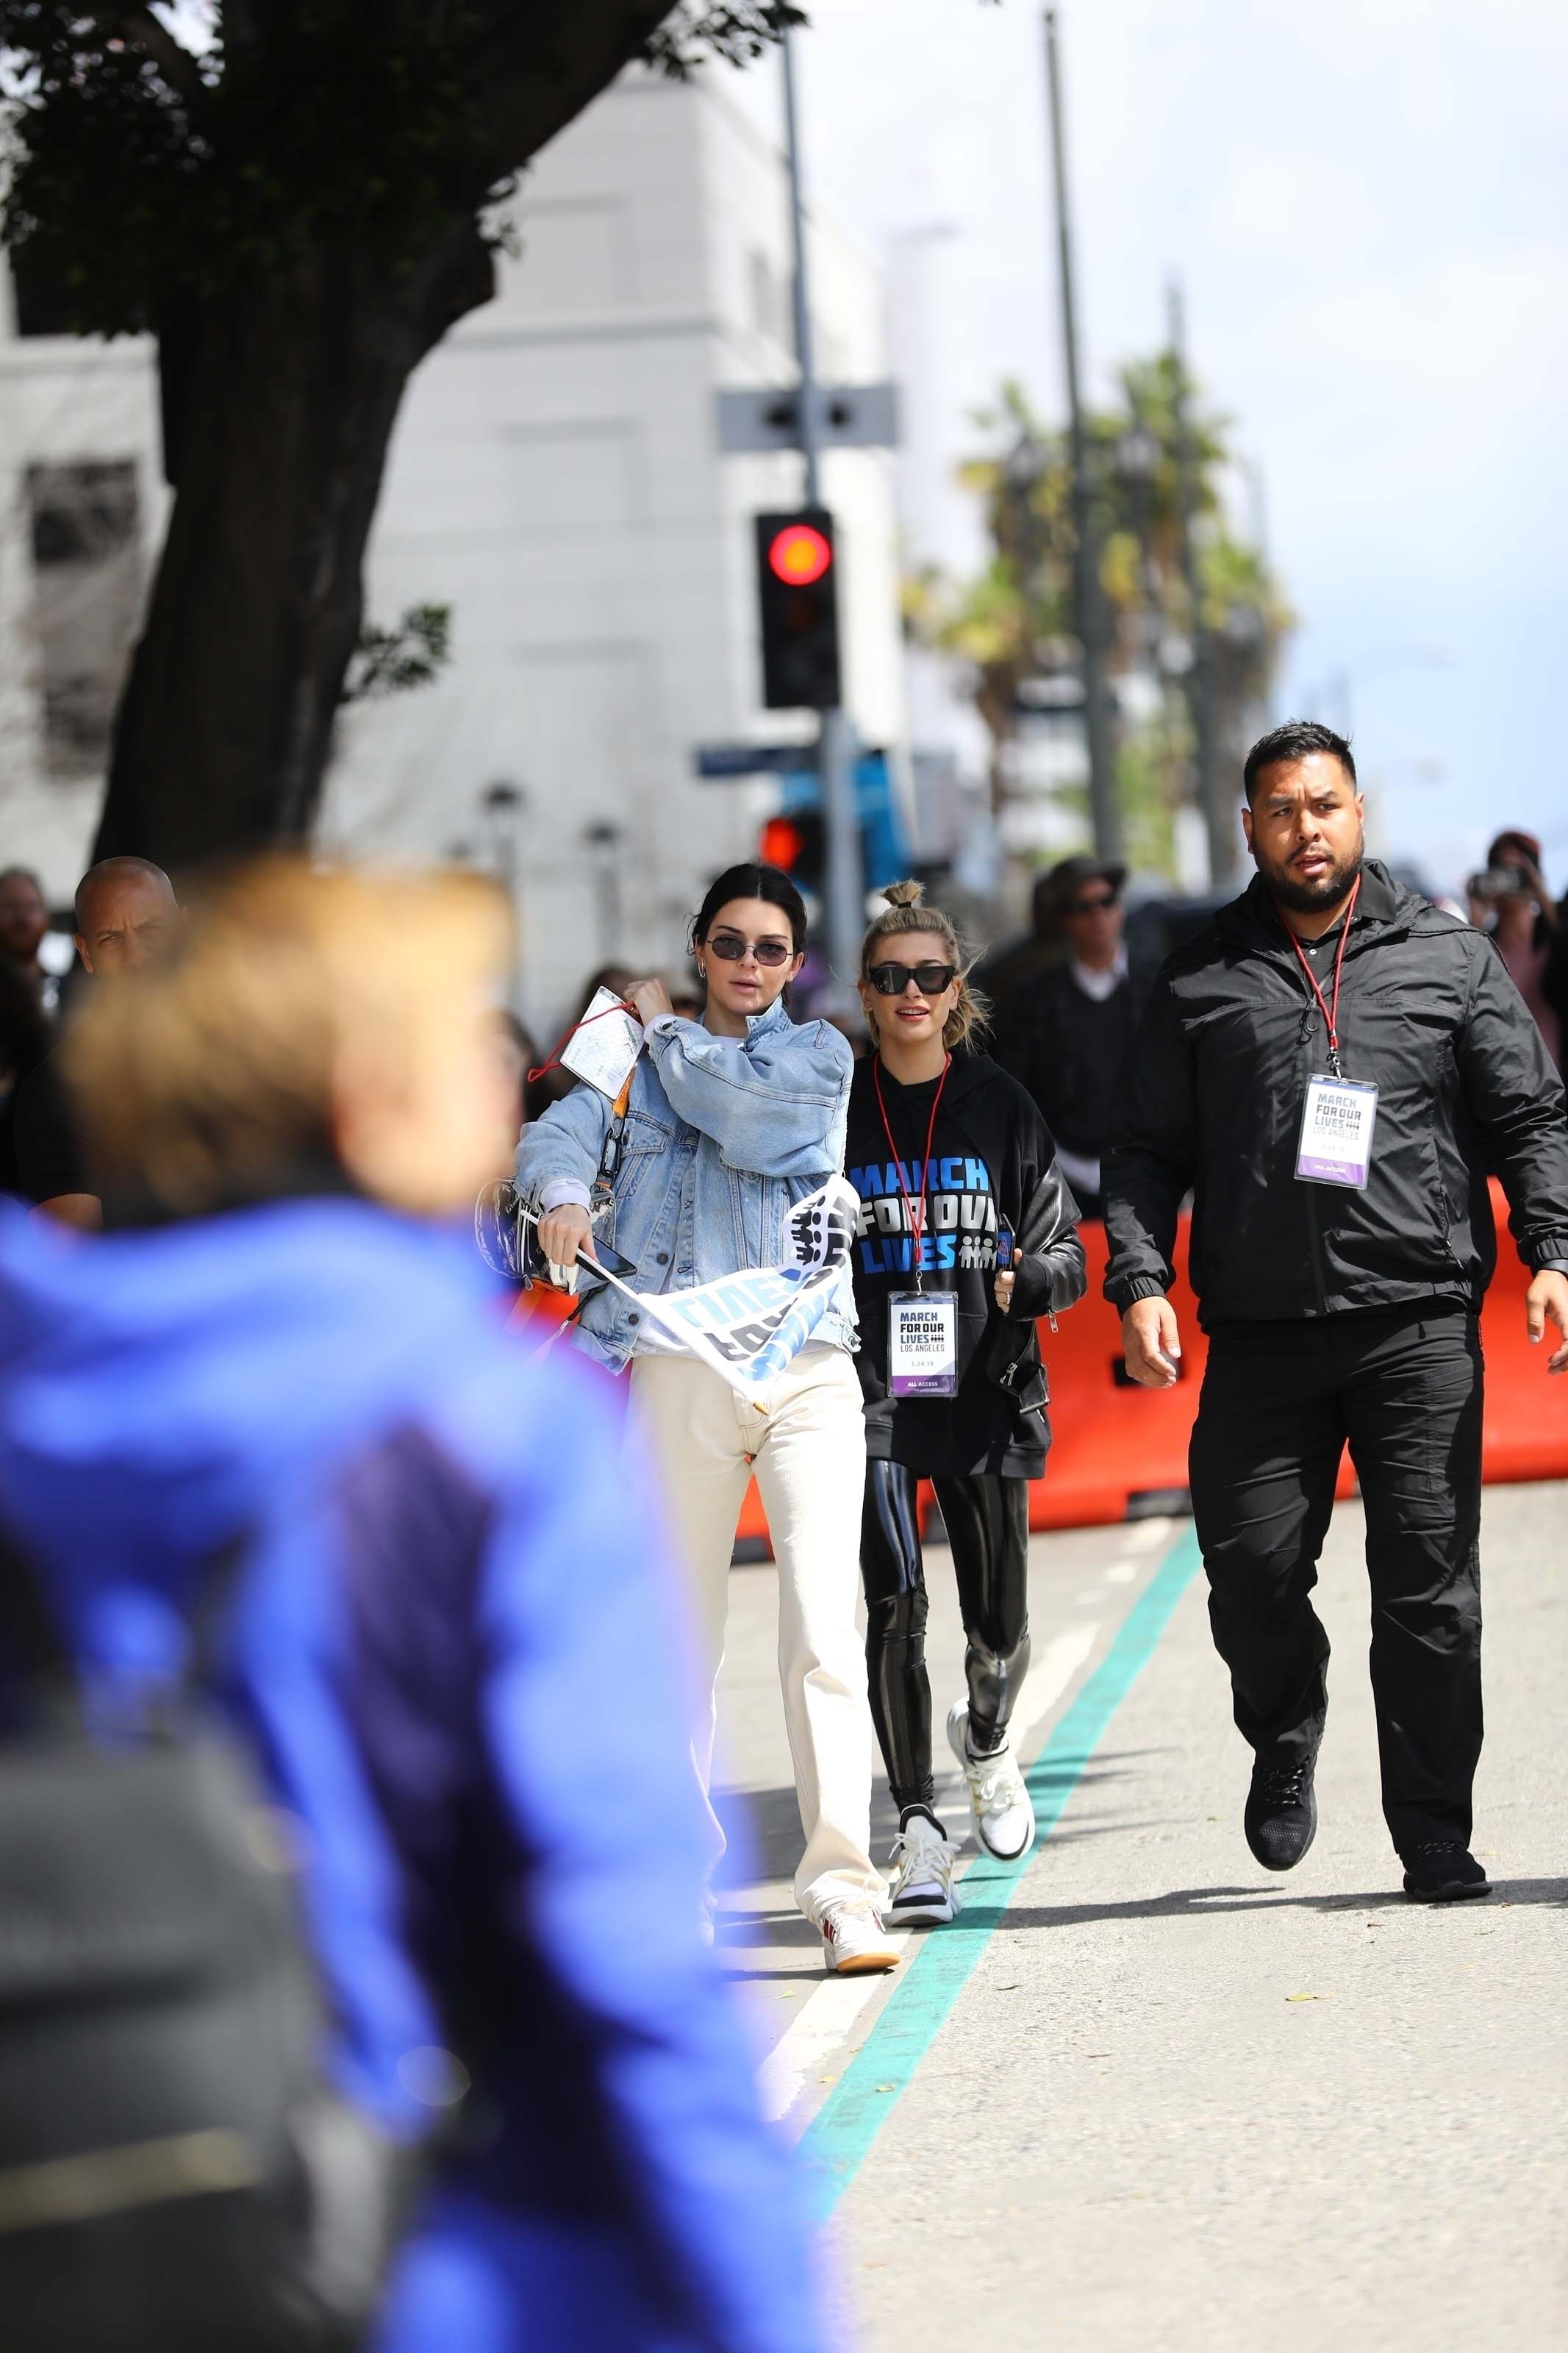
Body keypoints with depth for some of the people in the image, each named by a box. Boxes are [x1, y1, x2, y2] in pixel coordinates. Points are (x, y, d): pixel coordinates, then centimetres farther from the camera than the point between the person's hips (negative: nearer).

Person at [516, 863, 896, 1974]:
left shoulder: (820, 1054, 13)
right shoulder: (640, 1058, 16)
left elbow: (744, 1103, -7)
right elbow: (561, 1131, 1)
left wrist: (665, 1026, 8)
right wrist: (564, 1195, -20)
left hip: (807, 1370, -1)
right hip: (678, 1371, 2)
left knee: (825, 1632, -13)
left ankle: (845, 1886, -18)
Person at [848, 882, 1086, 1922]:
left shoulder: (1002, 1106, 4)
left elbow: (1066, 1254, 5)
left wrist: (1024, 1279, -16)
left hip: (984, 1395, 1)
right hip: (871, 1396, -1)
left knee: (1000, 1624, 7)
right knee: (896, 1603, -14)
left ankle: (985, 1738, 41)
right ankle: (919, 1830, -9)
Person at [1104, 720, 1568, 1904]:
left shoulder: (1450, 956, 10)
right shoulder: (1201, 981, 12)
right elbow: (1146, 1151, 12)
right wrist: (1140, 1282, -2)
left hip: (1420, 1322, -1)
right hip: (1261, 1333, 1)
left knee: (1429, 1583, -3)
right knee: (1252, 1566, -4)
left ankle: (1436, 1835, 4)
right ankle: (1285, 1747, 26)